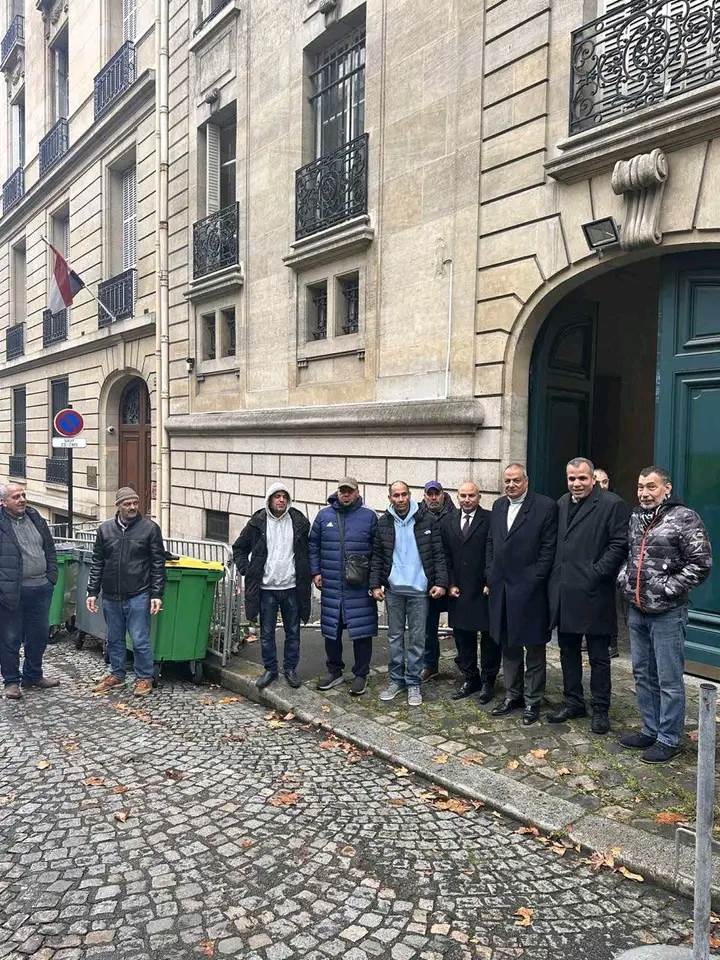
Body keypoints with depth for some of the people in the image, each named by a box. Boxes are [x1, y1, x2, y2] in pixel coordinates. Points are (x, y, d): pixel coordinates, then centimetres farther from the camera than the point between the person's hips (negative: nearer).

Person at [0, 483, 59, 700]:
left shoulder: (36, 519, 10)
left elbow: (49, 550, 16)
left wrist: (51, 576, 7)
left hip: (41, 588, 6)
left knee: (39, 635, 15)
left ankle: (33, 676, 32)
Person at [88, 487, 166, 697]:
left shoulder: (150, 528, -3)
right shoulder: (105, 529, 6)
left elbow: (158, 565, -3)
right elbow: (97, 563, 11)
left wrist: (157, 595, -8)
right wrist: (92, 592, 6)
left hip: (138, 596, -4)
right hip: (111, 597, 4)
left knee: (140, 640, 1)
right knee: (114, 639, 15)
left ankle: (144, 678, 17)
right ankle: (116, 675, 32)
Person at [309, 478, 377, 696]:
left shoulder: (369, 516, 0)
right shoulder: (324, 515, 6)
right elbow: (313, 545, 12)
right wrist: (315, 572, 5)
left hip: (360, 588, -2)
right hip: (330, 586, 3)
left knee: (361, 631, 3)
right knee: (331, 631, 11)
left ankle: (361, 675, 18)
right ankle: (335, 671, 28)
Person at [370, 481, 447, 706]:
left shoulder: (428, 520, -2)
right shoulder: (383, 523, 4)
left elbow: (438, 554, -1)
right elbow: (376, 557, 8)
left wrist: (440, 582, -8)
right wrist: (375, 584, 0)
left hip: (419, 589, -2)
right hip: (393, 589, 2)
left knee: (417, 638, 5)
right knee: (395, 637, 10)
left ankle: (413, 683, 17)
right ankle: (396, 680, 23)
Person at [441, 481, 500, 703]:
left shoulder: (491, 520, -6)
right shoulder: (447, 523, 9)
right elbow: (446, 557, 10)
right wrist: (451, 584, 2)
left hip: (486, 590, -4)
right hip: (459, 591, 4)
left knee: (490, 636, 6)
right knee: (463, 636, 12)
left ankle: (487, 681, 20)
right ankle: (469, 679, 26)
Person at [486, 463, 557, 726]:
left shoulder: (545, 506, -7)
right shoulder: (498, 506, 11)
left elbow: (548, 548, -10)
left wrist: (534, 580, -13)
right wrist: (490, 578, 8)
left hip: (529, 588, -6)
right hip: (501, 588, 6)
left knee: (534, 648, 7)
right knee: (508, 646, 16)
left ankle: (532, 701, 20)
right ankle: (512, 695, 30)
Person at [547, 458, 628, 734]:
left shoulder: (612, 504, -7)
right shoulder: (562, 504, 12)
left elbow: (619, 545, -12)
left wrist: (596, 573, -16)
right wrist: (554, 578, 7)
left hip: (593, 593, -6)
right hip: (564, 593, 6)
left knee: (599, 656, 7)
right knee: (568, 651, 16)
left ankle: (600, 710, 20)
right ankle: (573, 703, 30)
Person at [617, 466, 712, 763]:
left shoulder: (684, 518, -10)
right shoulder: (636, 518, 10)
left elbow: (700, 564, -13)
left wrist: (666, 590, -15)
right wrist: (624, 578, 4)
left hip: (667, 613, -7)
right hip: (637, 611, 7)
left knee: (669, 680, 2)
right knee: (642, 675, 16)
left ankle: (669, 740, 16)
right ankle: (650, 731, 30)